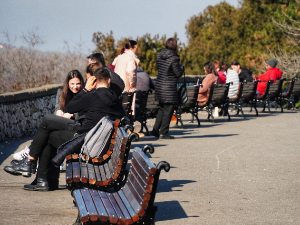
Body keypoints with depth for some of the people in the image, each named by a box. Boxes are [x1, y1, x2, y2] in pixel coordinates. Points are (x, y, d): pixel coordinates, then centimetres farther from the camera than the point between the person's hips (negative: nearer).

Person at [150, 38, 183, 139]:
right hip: (169, 88, -8)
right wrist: (181, 67, 9)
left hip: (159, 85, 8)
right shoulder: (173, 58, -15)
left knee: (162, 109, 19)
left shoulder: (160, 56, 7)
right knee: (168, 110, 0)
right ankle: (163, 133, 2)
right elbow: (178, 73, -12)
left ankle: (155, 130, 20)